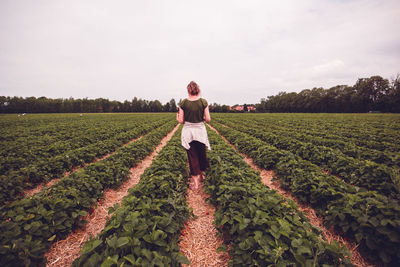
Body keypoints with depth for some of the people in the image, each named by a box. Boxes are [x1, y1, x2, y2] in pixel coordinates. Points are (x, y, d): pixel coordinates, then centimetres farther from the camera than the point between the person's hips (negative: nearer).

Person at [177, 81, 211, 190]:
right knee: (201, 153, 21)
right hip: (200, 131, 1)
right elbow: (208, 119, -8)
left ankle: (195, 181, 8)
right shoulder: (203, 102, -7)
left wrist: (177, 116, 16)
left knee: (192, 156, 8)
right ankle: (201, 174, 41)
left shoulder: (184, 103, -7)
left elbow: (181, 121, -5)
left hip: (188, 132, 0)